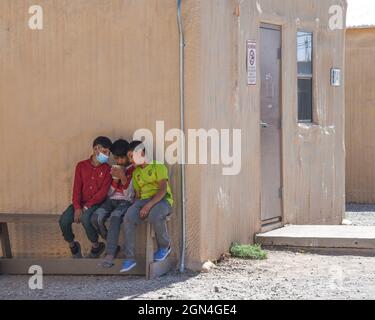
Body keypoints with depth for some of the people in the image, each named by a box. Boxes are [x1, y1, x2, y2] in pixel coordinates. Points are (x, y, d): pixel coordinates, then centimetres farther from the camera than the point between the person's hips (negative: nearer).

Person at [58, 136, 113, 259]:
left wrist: (87, 206, -16)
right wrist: (77, 207, -15)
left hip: (96, 203, -3)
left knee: (85, 218, -34)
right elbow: (77, 188, 0)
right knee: (63, 221, -23)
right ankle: (72, 245, 6)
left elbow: (103, 192, -8)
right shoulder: (81, 166, 6)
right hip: (80, 202, 3)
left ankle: (96, 246, -9)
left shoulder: (107, 169, 0)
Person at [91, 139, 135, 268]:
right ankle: (113, 246, -10)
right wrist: (115, 178, -5)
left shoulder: (133, 170, 1)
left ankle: (110, 254, -45)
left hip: (126, 202, -5)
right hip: (111, 200, 5)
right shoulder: (113, 169, 16)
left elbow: (129, 195, -5)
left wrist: (123, 177, -18)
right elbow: (109, 193, 11)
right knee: (96, 217, -27)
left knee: (115, 216, -38)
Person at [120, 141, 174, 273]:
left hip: (161, 199, -5)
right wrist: (139, 206, -1)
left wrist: (148, 206, -24)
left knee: (155, 216, -39)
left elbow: (163, 189, -14)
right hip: (143, 200, 6)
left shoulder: (158, 166, -2)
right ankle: (129, 257, -24)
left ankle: (164, 246, -9)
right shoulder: (136, 172, 21)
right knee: (128, 218, -26)